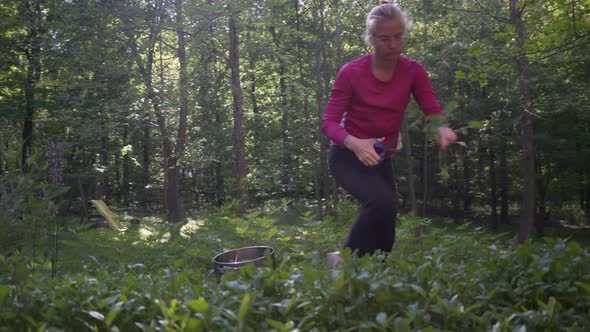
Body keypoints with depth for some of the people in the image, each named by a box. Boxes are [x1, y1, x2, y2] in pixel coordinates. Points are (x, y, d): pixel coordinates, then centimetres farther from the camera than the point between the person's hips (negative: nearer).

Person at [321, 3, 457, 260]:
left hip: (381, 160, 5)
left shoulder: (413, 71, -7)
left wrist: (442, 129, -38)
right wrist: (354, 143, -38)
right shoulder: (351, 72, -15)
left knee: (384, 238, 6)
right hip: (348, 156, -4)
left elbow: (434, 112, -13)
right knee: (383, 203, -32)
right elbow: (329, 122, -18)